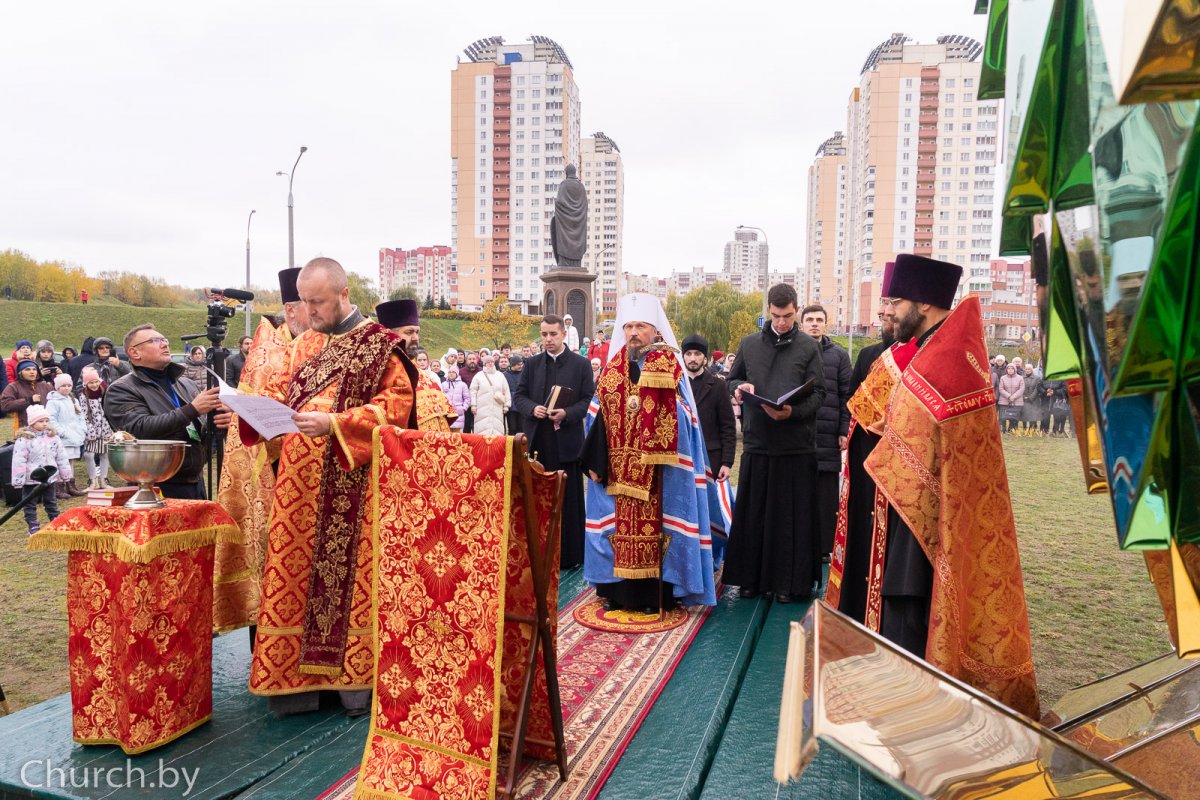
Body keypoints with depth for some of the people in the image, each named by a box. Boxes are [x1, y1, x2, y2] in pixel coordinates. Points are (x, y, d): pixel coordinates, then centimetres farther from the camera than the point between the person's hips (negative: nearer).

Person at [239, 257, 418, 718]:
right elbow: (279, 394, 18)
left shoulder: (379, 344, -3)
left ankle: (352, 678, 13)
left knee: (347, 574, 0)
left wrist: (333, 424, -20)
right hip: (300, 485, 6)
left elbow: (395, 405, -12)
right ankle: (297, 678, 18)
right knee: (295, 574, 7)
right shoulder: (305, 343, 15)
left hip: (350, 489, -5)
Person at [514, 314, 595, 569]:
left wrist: (567, 413, -17)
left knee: (569, 499, 4)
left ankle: (571, 554, 14)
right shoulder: (531, 364, 10)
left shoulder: (581, 364, 2)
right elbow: (519, 396, 9)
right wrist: (532, 408, -11)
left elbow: (589, 399, -1)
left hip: (567, 440, -2)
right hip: (538, 441, 3)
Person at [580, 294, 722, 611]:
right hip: (619, 469, 4)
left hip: (657, 470, -3)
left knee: (654, 526, -1)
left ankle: (655, 593, 10)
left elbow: (677, 419, -13)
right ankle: (619, 592, 19)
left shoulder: (668, 366, -2)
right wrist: (595, 462, 3)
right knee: (621, 527, 8)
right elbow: (600, 417, 8)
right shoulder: (613, 368, 9)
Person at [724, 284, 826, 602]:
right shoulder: (749, 344, 10)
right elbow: (732, 379, 19)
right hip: (757, 442, 2)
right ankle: (752, 576, 19)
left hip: (796, 445, -2)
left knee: (791, 515, 4)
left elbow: (818, 393, -2)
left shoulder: (808, 347, 2)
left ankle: (789, 581, 15)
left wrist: (793, 411, -20)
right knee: (752, 512, 7)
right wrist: (739, 387, -5)